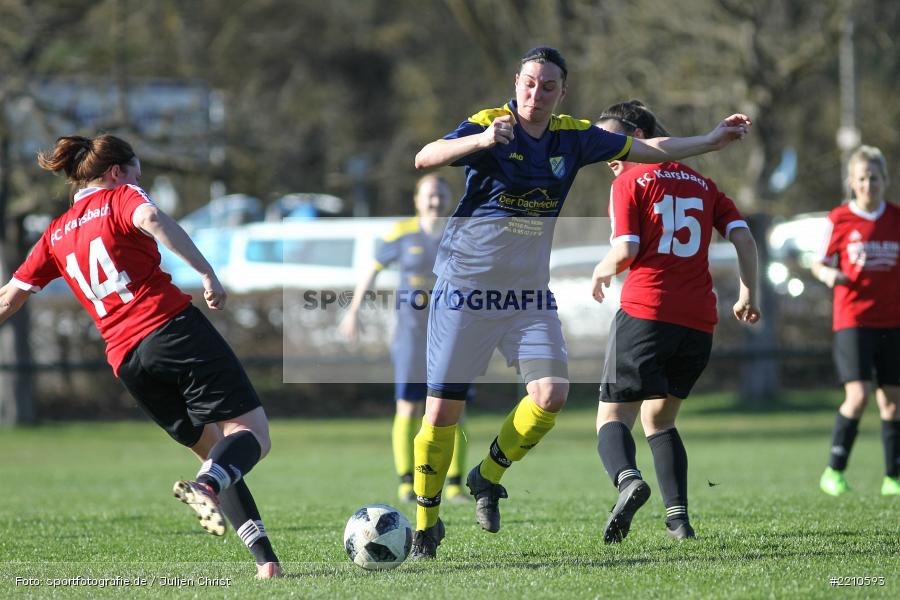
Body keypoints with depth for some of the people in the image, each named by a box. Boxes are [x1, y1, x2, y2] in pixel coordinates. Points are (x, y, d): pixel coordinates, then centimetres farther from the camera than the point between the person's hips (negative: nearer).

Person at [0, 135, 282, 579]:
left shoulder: (56, 234, 22)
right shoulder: (121, 196, 6)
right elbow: (152, 219, -18)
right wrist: (207, 273, -22)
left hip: (126, 360, 6)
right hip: (174, 327, -6)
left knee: (215, 450, 16)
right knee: (252, 433, -9)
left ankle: (265, 557, 2)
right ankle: (207, 487, -40)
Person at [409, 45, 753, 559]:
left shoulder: (573, 136, 4)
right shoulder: (489, 125, -12)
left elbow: (645, 149, 15)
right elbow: (426, 158, -28)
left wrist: (713, 140, 12)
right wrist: (481, 140, -45)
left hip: (530, 290, 4)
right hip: (467, 283, -4)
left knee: (552, 393, -14)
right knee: (443, 410, -4)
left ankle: (489, 477, 11)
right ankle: (426, 526, 12)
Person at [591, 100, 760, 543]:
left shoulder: (629, 182, 3)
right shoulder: (701, 183, 19)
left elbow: (626, 250, -8)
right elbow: (743, 236, 10)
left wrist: (603, 270, 12)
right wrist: (748, 295, 19)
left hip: (645, 312, -5)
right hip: (699, 321, 5)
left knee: (613, 417, 0)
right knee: (659, 420, 19)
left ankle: (627, 478, -32)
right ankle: (678, 517, 4)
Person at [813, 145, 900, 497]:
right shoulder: (839, 220, -2)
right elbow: (819, 263, 6)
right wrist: (827, 274, -15)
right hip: (852, 319, -3)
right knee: (858, 395, -15)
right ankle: (834, 471, -2)